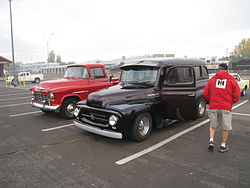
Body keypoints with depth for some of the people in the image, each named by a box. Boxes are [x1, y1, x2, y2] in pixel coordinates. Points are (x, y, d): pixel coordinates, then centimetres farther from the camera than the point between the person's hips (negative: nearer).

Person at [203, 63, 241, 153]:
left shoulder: (212, 79, 4)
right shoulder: (231, 80, 0)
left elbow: (205, 93, 2)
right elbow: (237, 95, -2)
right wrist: (230, 103, 15)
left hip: (213, 107, 2)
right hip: (226, 107, -1)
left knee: (212, 125, 20)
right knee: (225, 128, 13)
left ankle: (211, 140, 9)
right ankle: (223, 145, 22)